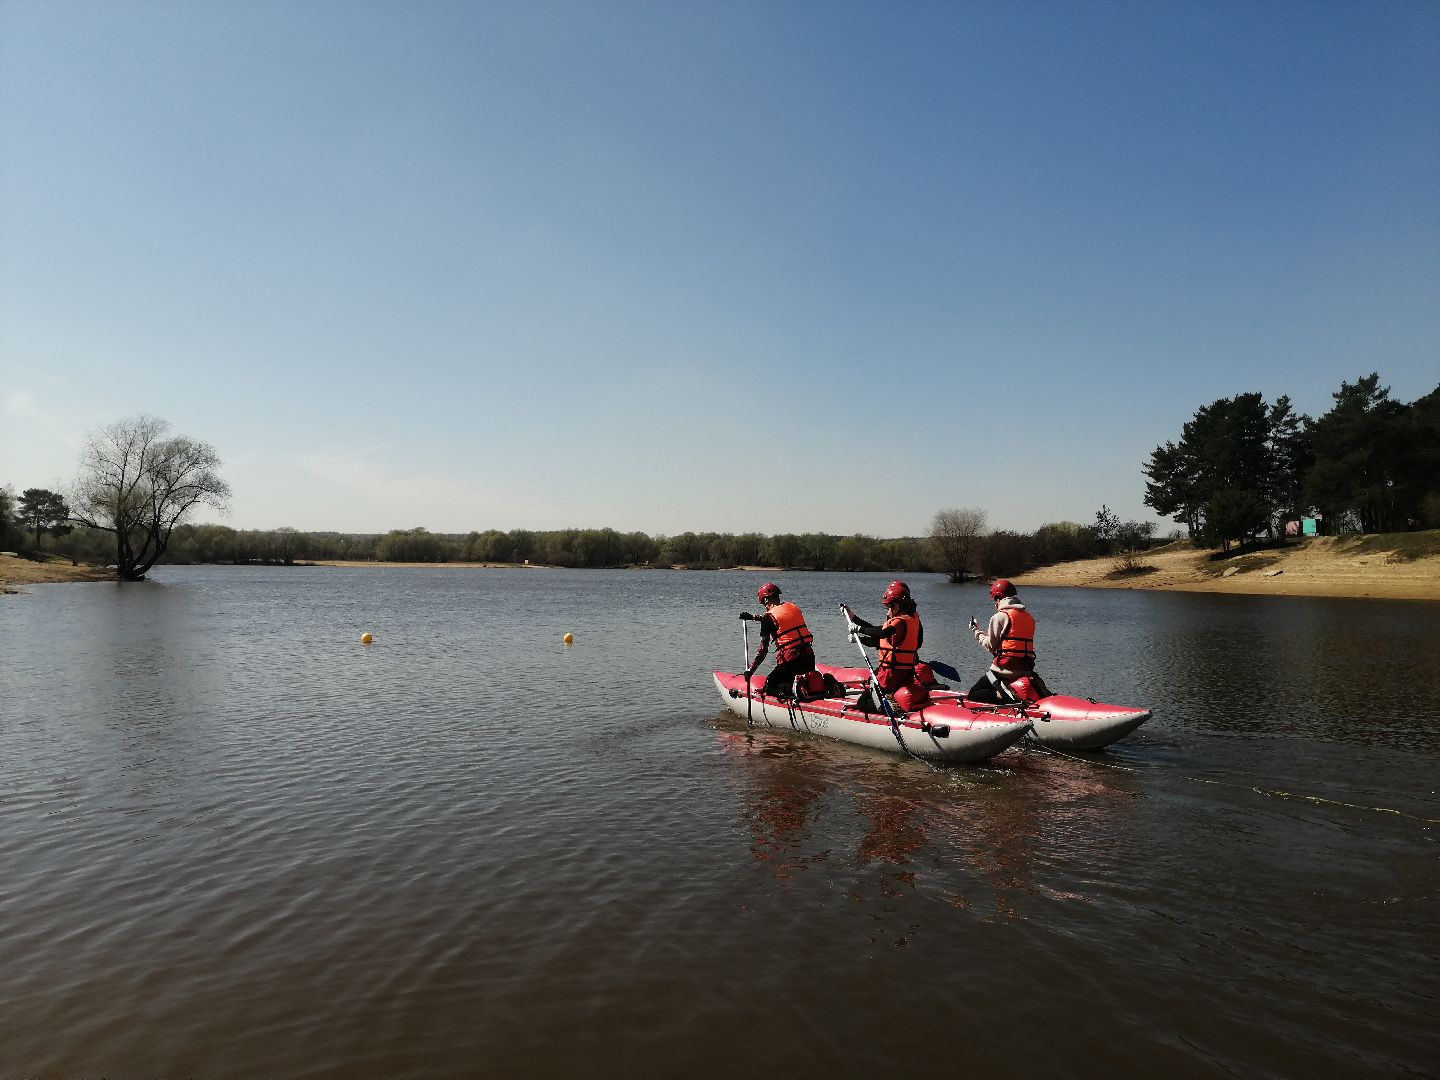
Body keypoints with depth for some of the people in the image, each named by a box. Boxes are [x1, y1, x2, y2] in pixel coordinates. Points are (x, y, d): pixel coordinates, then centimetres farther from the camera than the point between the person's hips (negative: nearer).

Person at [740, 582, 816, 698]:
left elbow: (763, 649, -7)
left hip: (791, 661, -7)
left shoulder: (769, 617, -6)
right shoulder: (793, 607, 12)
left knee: (769, 689, 9)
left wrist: (750, 670, 1)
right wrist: (752, 617, 41)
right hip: (809, 658, 7)